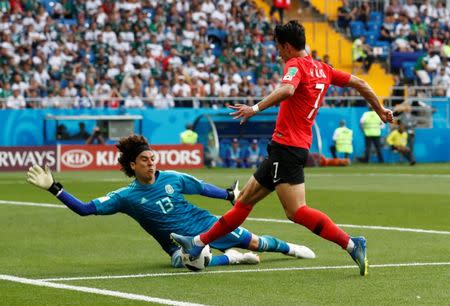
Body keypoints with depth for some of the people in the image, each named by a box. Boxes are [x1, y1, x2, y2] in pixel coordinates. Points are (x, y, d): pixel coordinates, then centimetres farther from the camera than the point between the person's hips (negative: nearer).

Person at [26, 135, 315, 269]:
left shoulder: (171, 178, -5)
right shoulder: (126, 197, -11)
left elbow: (202, 187, 11)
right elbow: (85, 208, -14)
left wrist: (230, 195, 12)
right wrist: (54, 188, -21)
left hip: (205, 224, 2)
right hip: (179, 241, -2)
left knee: (254, 242, 5)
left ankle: (290, 248, 37)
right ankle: (230, 257, -13)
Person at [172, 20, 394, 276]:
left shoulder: (295, 65, -10)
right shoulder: (322, 69, 14)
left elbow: (287, 89, -32)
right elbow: (360, 84, 17)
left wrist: (256, 108, -36)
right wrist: (380, 110, 29)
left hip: (288, 147, -10)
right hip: (286, 148, 10)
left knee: (297, 211, -18)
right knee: (246, 199, 14)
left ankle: (351, 244, -21)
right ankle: (199, 243, 21)